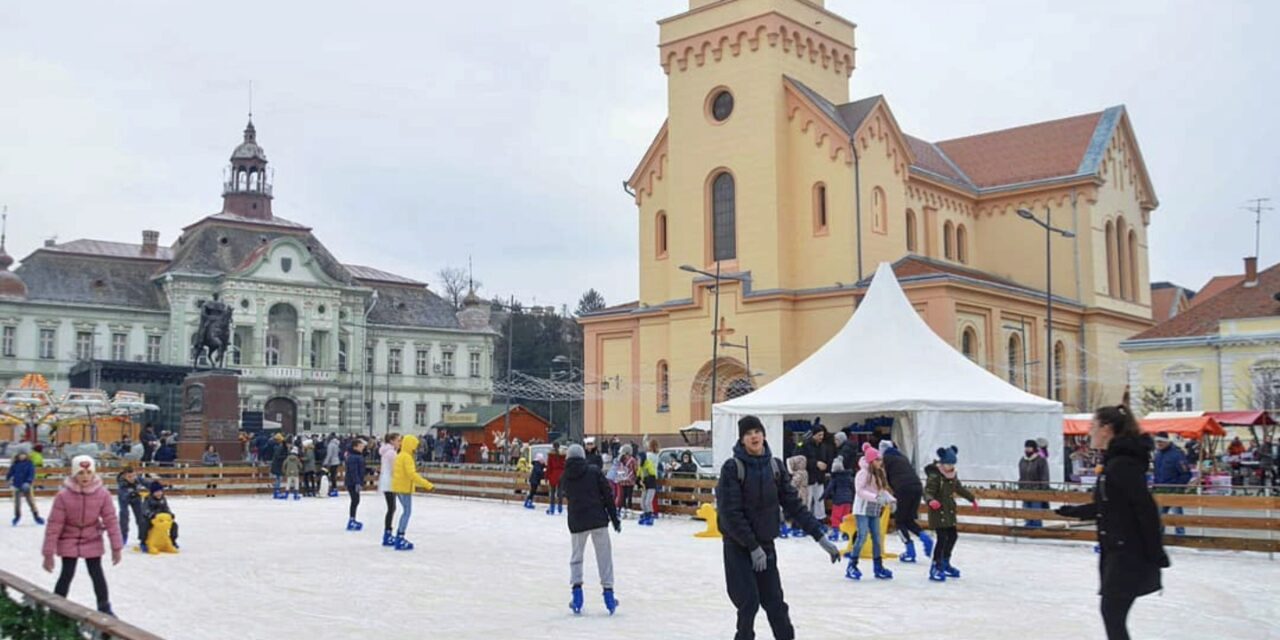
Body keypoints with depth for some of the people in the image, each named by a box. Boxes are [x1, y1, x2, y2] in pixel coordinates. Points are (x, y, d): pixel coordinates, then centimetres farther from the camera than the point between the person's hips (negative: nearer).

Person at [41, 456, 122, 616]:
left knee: (97, 574, 7)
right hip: (68, 541, -1)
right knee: (67, 575, 0)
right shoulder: (64, 495, -23)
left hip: (93, 541, 1)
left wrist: (116, 547, -8)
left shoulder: (102, 494, -18)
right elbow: (54, 525, -18)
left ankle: (105, 608, 24)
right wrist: (49, 553, -15)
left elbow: (111, 520, -11)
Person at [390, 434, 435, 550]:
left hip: (398, 487, 10)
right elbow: (412, 474, -27)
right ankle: (400, 540, -9)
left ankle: (399, 536, 22)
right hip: (404, 488, -10)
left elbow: (395, 472, 20)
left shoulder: (400, 456, 13)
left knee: (406, 511, 18)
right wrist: (427, 484, -30)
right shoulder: (407, 457, -17)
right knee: (407, 512, -7)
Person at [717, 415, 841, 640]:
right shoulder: (732, 467, -15)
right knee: (749, 602, -6)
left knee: (775, 602, 6)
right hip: (738, 545, -4)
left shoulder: (774, 466, 0)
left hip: (765, 544, 4)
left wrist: (820, 536, -3)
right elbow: (731, 513, -18)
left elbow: (794, 504, 2)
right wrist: (753, 547, -17)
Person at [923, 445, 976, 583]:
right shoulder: (934, 476, -20)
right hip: (938, 512, -9)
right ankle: (935, 568, -6)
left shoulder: (953, 476, 7)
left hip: (949, 512, 9)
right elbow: (927, 492, -28)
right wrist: (931, 500, -50)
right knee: (942, 538, -14)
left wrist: (972, 498, 35)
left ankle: (945, 564, 34)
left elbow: (960, 488, 25)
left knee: (952, 536, 17)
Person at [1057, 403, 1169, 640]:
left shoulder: (1122, 464, -18)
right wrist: (1075, 511, 26)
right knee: (1112, 613, 14)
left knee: (1112, 613, -4)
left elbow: (1146, 509, -22)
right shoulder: (1114, 461, 12)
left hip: (1129, 554, -10)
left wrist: (1156, 553, -21)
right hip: (1118, 551, 10)